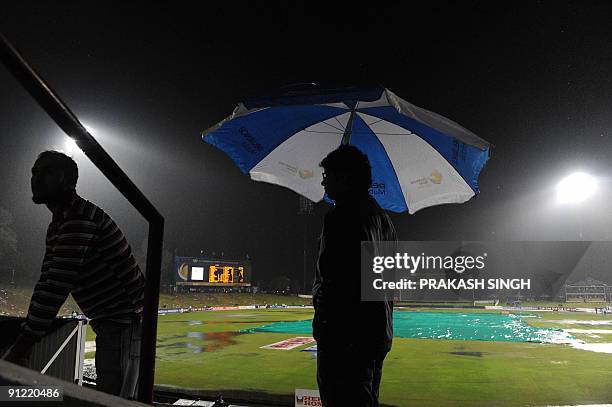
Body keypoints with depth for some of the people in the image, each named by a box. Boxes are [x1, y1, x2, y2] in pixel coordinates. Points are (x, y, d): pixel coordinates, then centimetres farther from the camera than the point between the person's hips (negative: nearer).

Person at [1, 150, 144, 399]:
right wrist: (22, 343, 9)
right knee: (107, 396, 19)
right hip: (109, 324, 11)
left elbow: (58, 287, -25)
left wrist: (21, 348, -22)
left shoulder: (79, 220, -20)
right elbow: (46, 284, 13)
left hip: (126, 321, -11)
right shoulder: (57, 226, 15)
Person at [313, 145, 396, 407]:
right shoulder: (382, 216, 17)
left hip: (345, 336, -10)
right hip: (379, 334, 10)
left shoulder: (340, 217, -14)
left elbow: (331, 280, -21)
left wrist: (323, 326, -16)